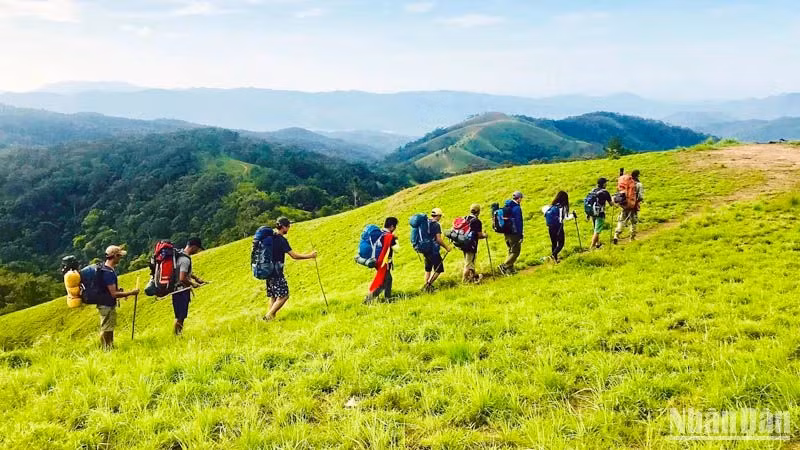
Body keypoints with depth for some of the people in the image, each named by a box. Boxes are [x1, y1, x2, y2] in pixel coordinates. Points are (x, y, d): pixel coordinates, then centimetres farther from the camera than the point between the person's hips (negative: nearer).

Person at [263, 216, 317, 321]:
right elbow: (294, 256, -17)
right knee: (283, 295, -4)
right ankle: (269, 316, -7)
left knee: (273, 296, 15)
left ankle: (271, 317, 16)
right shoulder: (281, 240, -17)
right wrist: (310, 256, -8)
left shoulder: (270, 237, 9)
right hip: (276, 272, -9)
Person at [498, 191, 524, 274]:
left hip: (507, 233, 8)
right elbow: (518, 222, -17)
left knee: (511, 252, 17)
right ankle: (504, 266, -10)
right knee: (516, 252, -1)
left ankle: (510, 269, 17)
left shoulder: (506, 207, 10)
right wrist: (520, 235, -14)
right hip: (514, 233, -8)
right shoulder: (517, 208, -15)